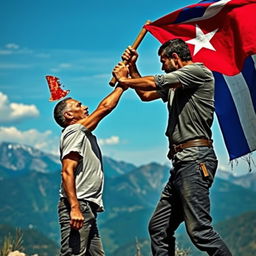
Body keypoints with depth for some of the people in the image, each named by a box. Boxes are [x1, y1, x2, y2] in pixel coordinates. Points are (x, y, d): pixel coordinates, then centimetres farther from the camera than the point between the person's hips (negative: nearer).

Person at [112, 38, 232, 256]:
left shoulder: (198, 71, -3)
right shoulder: (175, 85, 26)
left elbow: (155, 83, -10)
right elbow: (146, 95, 38)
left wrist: (124, 80, 6)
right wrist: (132, 68, 28)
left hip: (195, 159, -10)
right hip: (181, 162, 10)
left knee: (199, 230, -18)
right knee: (158, 228, 8)